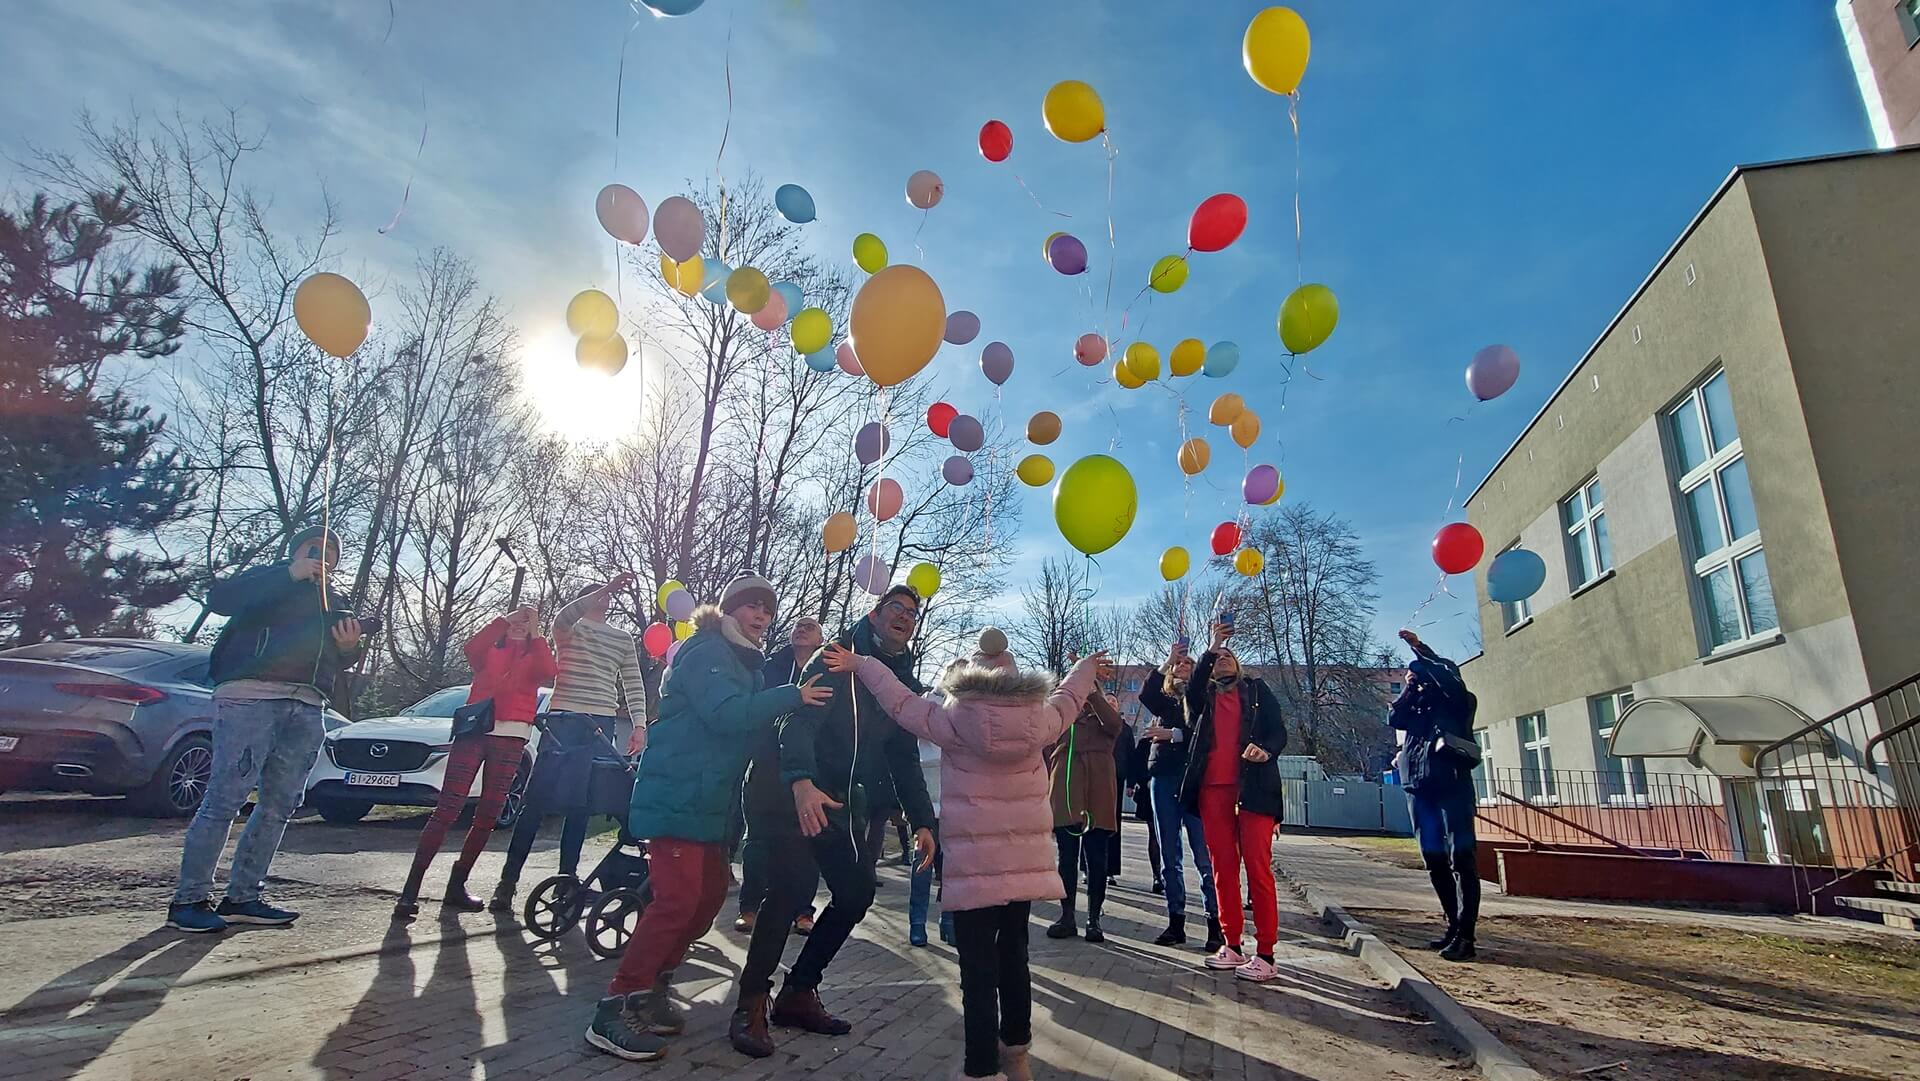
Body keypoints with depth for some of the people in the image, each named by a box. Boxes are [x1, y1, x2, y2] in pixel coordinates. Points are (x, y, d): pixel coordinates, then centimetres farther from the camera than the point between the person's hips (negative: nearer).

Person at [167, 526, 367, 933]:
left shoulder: (334, 603, 27)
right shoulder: (269, 580, 12)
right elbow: (219, 598, -9)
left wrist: (349, 648, -3)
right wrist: (290, 573, -14)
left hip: (306, 709, 6)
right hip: (250, 696, -6)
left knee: (279, 806, 5)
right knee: (224, 799, -9)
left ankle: (242, 897, 12)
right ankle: (189, 899, -1)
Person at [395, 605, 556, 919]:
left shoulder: (535, 655, 17)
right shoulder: (490, 650, 18)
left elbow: (549, 671, -7)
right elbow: (471, 648, -8)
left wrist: (535, 634, -3)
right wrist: (504, 620, -8)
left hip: (511, 739, 1)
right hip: (475, 730, -1)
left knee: (488, 816, 2)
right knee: (447, 810, -10)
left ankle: (457, 886, 12)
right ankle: (411, 889, -9)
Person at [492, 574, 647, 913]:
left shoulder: (623, 638, 16)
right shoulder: (570, 627, 7)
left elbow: (633, 684, 13)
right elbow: (562, 617, -18)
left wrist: (639, 725, 1)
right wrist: (607, 587, -25)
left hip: (601, 726, 3)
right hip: (564, 720, -3)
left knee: (580, 806, 7)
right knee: (537, 802, -4)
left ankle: (568, 876, 14)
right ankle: (508, 879, 2)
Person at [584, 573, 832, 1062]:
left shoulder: (749, 663, 18)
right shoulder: (706, 651, -12)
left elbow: (754, 727, 19)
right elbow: (725, 713, -26)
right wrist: (792, 697, -26)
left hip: (710, 800, 10)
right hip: (676, 796, -10)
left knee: (711, 892, 11)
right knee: (678, 899, -14)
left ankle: (649, 988, 23)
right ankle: (614, 1008, -5)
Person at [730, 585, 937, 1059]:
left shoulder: (906, 685, 10)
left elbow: (906, 761, 15)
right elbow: (799, 720, -23)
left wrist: (922, 821, 6)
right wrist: (801, 782, -39)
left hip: (845, 798, 7)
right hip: (800, 790, -7)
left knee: (857, 893, 5)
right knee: (791, 887, -17)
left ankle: (798, 993, 20)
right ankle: (751, 1003, 0)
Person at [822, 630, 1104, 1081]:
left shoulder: (956, 720, -10)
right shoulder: (1040, 719, -3)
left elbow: (901, 702, 1)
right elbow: (1067, 697, 18)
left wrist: (861, 665, 15)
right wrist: (1086, 668, 40)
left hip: (975, 864, -4)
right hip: (1024, 860, 4)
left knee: (978, 967, 1)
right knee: (1013, 953, 20)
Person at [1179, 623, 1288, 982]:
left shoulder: (1257, 690, 15)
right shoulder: (1203, 695, 18)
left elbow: (1279, 730, 6)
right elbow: (1193, 688, -6)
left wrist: (1266, 750, -16)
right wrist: (1211, 647, -12)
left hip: (1252, 787, -2)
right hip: (1212, 788, 2)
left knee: (1258, 867, -6)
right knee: (1223, 867, 5)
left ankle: (1265, 954, -3)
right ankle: (1232, 945, 14)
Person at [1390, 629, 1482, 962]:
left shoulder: (1458, 700, 6)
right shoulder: (1416, 707, 23)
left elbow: (1451, 675, -13)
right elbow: (1394, 719, 6)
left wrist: (1419, 647, -12)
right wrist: (1409, 689, 2)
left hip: (1452, 784, -7)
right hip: (1420, 787, 7)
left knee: (1460, 858, -9)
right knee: (1434, 860, 9)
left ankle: (1465, 935, -10)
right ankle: (1454, 926, 17)